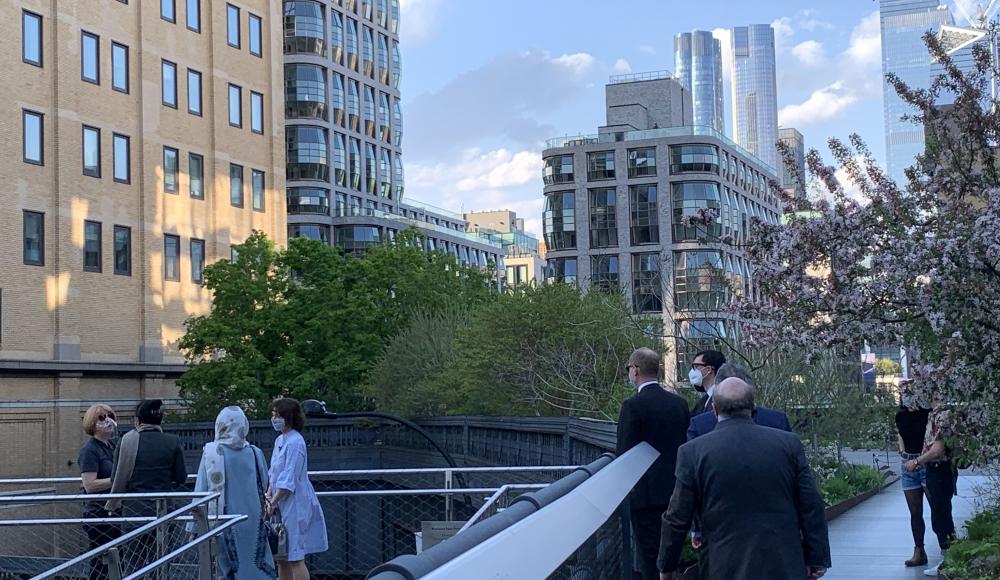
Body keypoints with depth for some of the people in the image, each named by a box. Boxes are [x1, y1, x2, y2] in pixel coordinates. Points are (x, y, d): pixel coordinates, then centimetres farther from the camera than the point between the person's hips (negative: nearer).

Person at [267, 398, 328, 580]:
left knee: (295, 558, -7)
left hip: (295, 506, -9)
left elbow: (288, 480, -19)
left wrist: (273, 503, -17)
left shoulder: (295, 442, -15)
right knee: (281, 558, 12)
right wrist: (268, 496, 3)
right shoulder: (280, 440, 13)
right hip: (282, 506, 9)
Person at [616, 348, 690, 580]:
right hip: (675, 490, 7)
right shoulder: (679, 403, 6)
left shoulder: (633, 405, -14)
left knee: (650, 557, -2)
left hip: (646, 492, -7)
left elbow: (624, 452, -13)